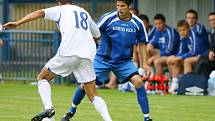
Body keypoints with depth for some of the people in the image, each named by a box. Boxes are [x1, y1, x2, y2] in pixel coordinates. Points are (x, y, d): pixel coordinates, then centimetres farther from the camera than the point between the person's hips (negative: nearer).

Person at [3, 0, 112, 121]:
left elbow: (40, 13, -1)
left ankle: (48, 107, -7)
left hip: (68, 52, -4)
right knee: (93, 96, 10)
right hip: (87, 55, 4)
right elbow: (97, 34, 38)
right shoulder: (85, 13, 28)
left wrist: (18, 23, -8)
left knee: (43, 77, 15)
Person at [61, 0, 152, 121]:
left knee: (138, 81, -20)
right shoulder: (108, 18, -13)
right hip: (103, 59, -1)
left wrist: (145, 63, 2)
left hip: (124, 61, 1)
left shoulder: (138, 23, -5)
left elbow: (142, 43, 8)